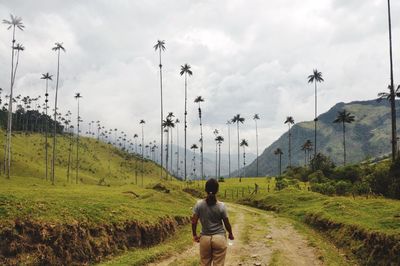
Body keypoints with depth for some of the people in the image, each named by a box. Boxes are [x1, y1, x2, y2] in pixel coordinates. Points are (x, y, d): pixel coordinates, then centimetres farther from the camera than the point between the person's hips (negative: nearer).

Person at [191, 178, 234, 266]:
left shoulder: (199, 204, -6)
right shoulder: (221, 206, -10)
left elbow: (194, 222, -3)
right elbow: (227, 224, -1)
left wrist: (195, 235, 12)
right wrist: (230, 234, 18)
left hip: (205, 238, 2)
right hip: (219, 238, -1)